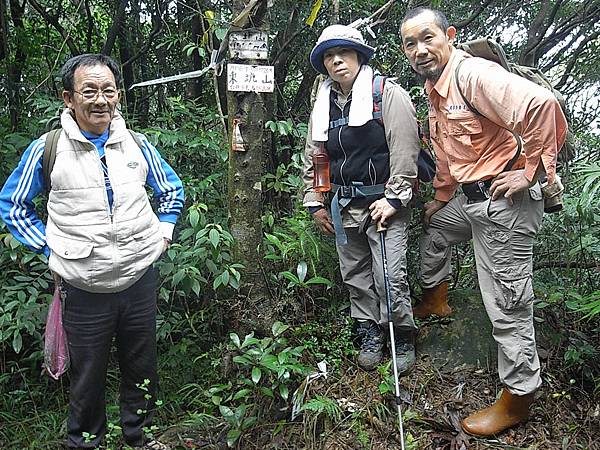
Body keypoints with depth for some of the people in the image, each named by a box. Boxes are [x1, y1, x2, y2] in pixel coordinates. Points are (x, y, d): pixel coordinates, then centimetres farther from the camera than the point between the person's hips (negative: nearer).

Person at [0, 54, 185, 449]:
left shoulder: (136, 143, 2)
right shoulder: (47, 149, -7)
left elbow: (173, 191, 18)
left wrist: (163, 233, 6)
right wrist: (50, 250, -2)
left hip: (140, 279, 3)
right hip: (85, 290, -2)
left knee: (142, 369, 17)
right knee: (88, 378, 12)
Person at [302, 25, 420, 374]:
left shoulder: (389, 94, -8)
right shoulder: (324, 106, 11)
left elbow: (405, 150, -13)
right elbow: (312, 157, 19)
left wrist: (393, 198, -16)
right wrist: (315, 203, 16)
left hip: (384, 201, -6)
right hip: (344, 204, 6)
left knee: (390, 277, -9)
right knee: (355, 275, 13)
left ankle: (403, 338, 13)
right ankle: (370, 335, 29)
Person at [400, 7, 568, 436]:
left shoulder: (473, 74, -20)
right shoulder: (434, 88, 12)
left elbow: (541, 104, -34)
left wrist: (532, 170, -24)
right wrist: (442, 198, 30)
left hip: (505, 200, -10)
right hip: (469, 197, 10)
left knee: (507, 304, -1)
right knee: (432, 226, 32)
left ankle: (517, 400, 14)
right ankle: (436, 301, 52)